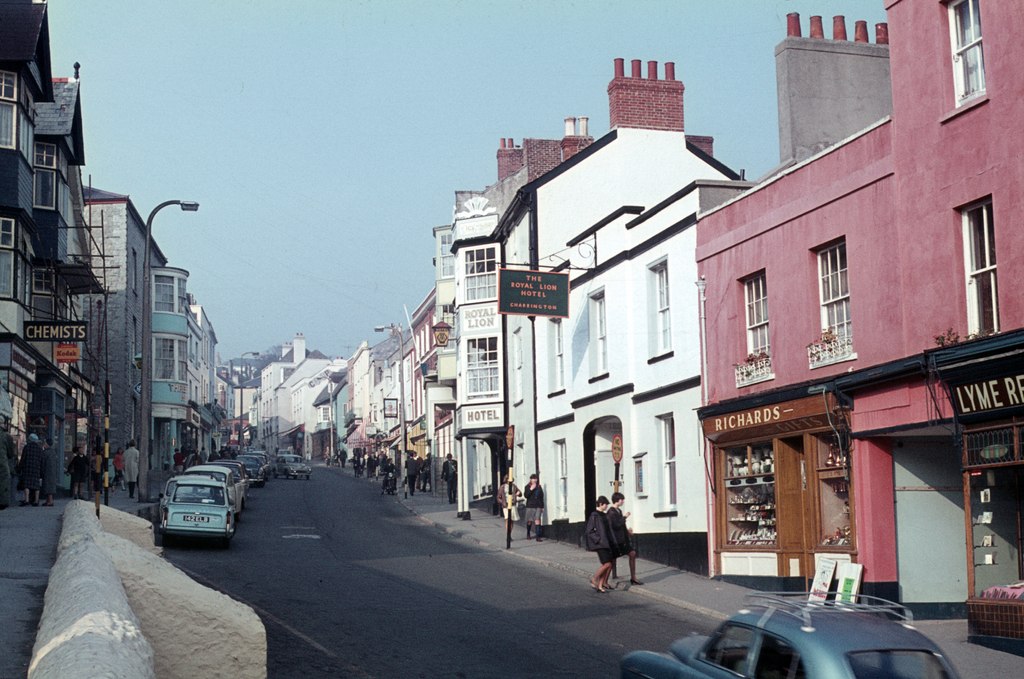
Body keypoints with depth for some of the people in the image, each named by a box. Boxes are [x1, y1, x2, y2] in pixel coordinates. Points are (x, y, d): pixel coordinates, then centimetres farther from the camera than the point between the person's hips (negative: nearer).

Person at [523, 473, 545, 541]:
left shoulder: (539, 487, 9)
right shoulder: (527, 487, 1)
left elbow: (542, 497, 13)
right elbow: (525, 495, -10)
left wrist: (542, 506, 12)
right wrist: (531, 489, -20)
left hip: (538, 506, 1)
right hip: (530, 506, -1)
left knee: (537, 520, -10)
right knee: (529, 521, 9)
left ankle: (538, 536, -14)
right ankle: (528, 534, 33)